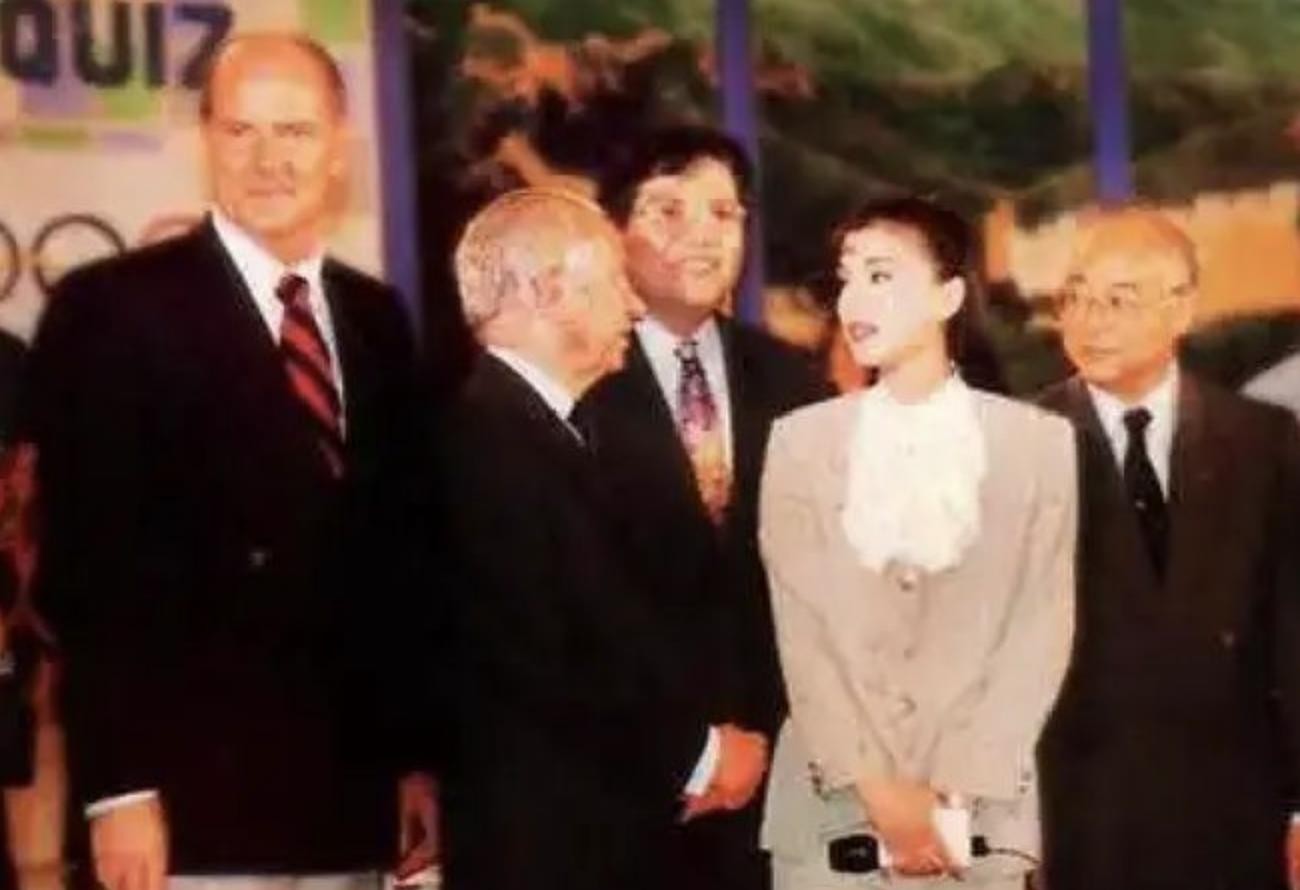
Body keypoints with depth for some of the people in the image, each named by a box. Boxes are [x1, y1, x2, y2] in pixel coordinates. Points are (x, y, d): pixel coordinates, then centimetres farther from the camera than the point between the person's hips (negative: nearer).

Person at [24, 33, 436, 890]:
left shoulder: (376, 318, 13)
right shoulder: (112, 307, -5)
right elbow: (89, 566, -10)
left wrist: (415, 754, 13)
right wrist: (119, 787, -15)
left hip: (351, 799, 6)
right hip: (197, 800, -5)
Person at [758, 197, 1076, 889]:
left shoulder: (1040, 442, 3)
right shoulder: (801, 441, 5)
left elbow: (1040, 631, -3)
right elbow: (802, 633, -1)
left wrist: (955, 795, -10)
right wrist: (877, 789, -10)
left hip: (983, 814, -1)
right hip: (829, 811, 1)